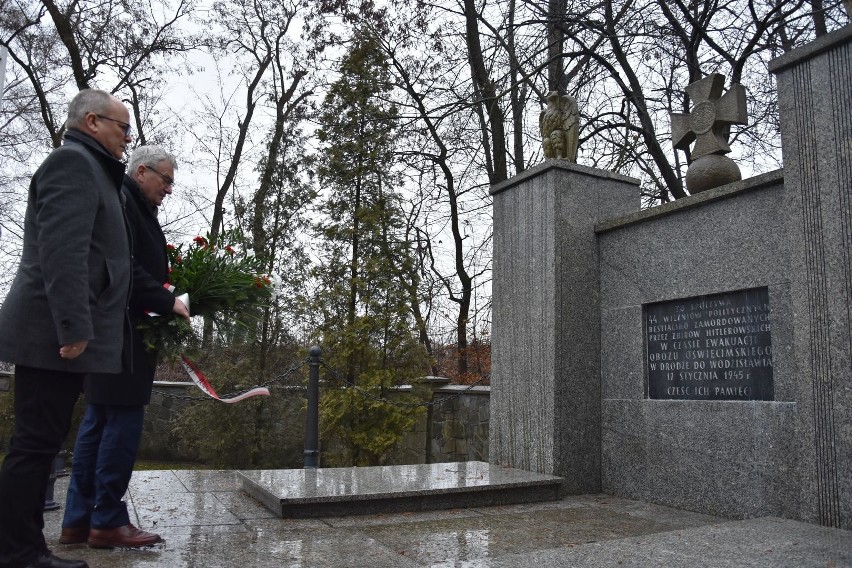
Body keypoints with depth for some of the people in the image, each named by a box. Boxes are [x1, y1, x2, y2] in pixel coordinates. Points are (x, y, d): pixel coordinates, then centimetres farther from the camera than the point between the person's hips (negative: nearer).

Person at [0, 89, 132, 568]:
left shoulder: (89, 168, 23)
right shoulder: (73, 161, -8)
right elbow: (62, 250, -20)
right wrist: (74, 327, -25)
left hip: (58, 334, 10)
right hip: (54, 335, -10)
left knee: (42, 445, 12)